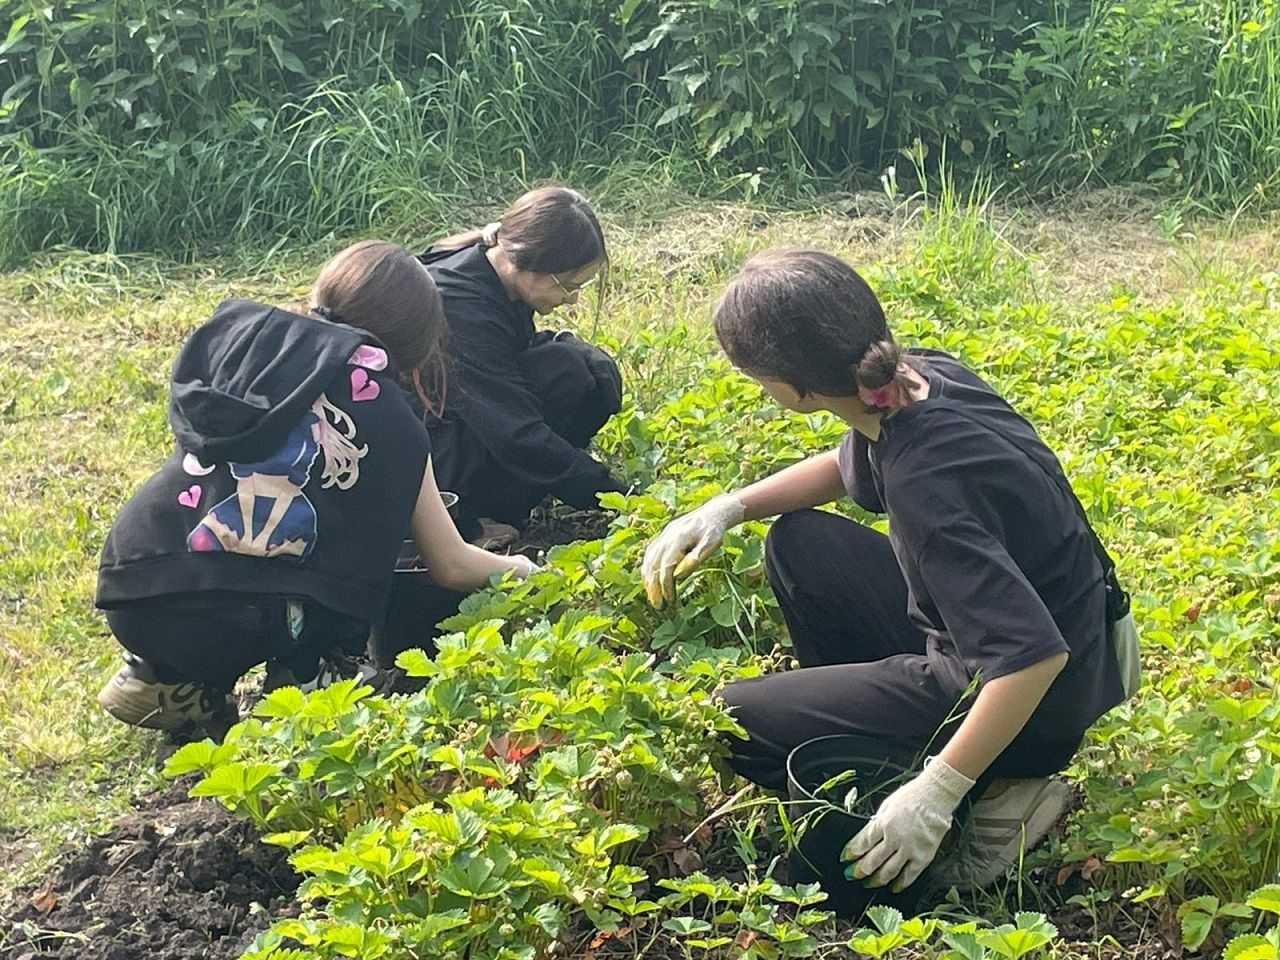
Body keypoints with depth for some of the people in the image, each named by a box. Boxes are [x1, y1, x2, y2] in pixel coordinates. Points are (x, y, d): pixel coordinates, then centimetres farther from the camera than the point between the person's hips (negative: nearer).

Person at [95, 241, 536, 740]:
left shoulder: (241, 327, 13)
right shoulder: (394, 425, 7)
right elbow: (453, 567, 15)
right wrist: (514, 568, 38)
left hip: (127, 596, 5)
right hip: (234, 631, -4)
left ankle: (155, 673, 18)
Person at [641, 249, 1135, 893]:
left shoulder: (924, 482, -34)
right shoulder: (922, 375, -7)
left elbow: (1035, 654, -37)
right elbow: (848, 469, 16)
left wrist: (935, 793, -33)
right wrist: (727, 508, 4)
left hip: (1032, 703, -9)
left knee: (727, 721, -3)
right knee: (797, 541, 16)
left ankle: (989, 799, -3)